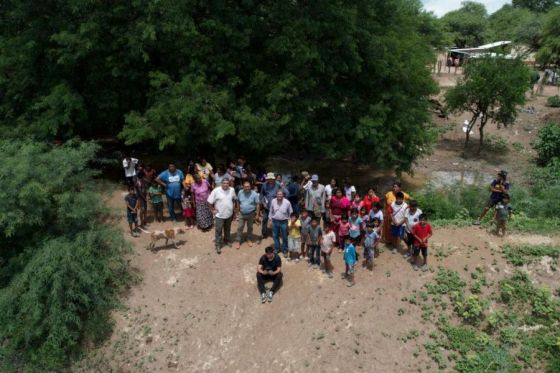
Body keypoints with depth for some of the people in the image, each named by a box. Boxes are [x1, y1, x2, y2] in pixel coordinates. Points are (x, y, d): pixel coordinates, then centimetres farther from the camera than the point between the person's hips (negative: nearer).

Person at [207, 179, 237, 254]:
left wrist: (233, 209, 12)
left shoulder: (232, 190, -6)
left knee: (227, 229, 23)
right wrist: (213, 210, -10)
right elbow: (210, 201, -12)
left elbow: (234, 200, 11)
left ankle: (227, 240, 44)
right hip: (219, 215, -4)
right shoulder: (216, 191, -19)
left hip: (229, 214, 4)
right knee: (218, 230, 5)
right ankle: (218, 245, 18)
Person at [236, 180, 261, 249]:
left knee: (250, 227, 15)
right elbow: (238, 202, 5)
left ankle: (249, 239, 35)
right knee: (240, 227, 4)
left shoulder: (254, 194, -18)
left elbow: (258, 204, -12)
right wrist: (238, 211, 8)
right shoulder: (240, 192, -10)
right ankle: (238, 241, 16)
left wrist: (257, 215, -12)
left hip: (251, 214, -1)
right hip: (242, 214, 1)